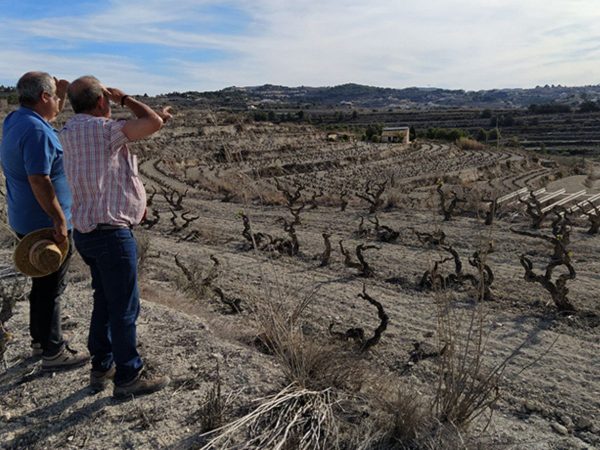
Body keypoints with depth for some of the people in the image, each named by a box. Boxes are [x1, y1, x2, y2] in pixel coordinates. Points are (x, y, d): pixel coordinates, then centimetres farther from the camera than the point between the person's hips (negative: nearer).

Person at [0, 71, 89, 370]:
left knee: (43, 283, 21)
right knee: (51, 288, 1)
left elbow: (49, 117, 29)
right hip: (45, 224, -10)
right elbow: (39, 181, -27)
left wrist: (62, 95, 13)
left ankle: (40, 340, 34)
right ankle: (53, 352, 13)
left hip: (26, 221, 10)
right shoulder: (37, 131, -22)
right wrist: (59, 221, -24)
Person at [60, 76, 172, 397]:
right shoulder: (100, 129, -18)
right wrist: (124, 98, -6)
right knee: (125, 307, 3)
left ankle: (102, 366, 34)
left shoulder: (71, 130, 11)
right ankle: (128, 377, 16)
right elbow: (153, 123, -21)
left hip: (87, 232, 10)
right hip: (111, 232, -10)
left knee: (105, 300, 21)